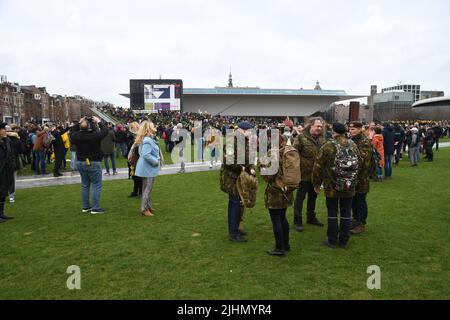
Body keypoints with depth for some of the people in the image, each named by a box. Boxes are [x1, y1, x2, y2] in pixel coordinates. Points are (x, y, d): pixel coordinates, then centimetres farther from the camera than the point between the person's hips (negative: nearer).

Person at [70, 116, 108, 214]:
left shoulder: (76, 136, -6)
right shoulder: (95, 135, -19)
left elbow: (72, 133, 19)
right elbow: (105, 131, -2)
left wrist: (78, 123, 15)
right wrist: (98, 122, 7)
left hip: (80, 163, 6)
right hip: (93, 163, -6)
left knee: (85, 185, 16)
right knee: (96, 185, 1)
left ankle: (85, 206, 22)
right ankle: (95, 208, 0)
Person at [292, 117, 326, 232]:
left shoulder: (321, 139, 8)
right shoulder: (301, 137, -12)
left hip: (316, 174, 7)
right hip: (304, 173, -6)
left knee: (313, 196, 19)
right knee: (300, 197, 4)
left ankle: (311, 218, 35)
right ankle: (297, 221, 15)